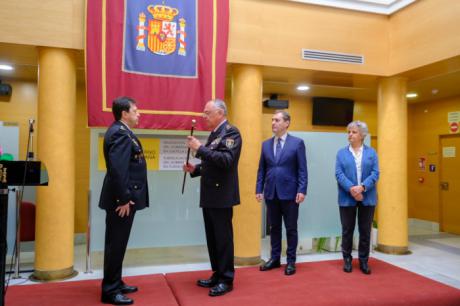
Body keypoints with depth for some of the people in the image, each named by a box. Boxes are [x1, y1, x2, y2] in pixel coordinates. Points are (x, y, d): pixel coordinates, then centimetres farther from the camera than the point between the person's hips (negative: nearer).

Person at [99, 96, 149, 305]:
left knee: (117, 243, 17)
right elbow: (117, 169, -26)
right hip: (121, 200, -10)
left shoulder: (121, 131, 14)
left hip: (124, 198, 10)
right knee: (116, 244, 0)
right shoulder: (120, 133, -17)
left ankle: (116, 284, 29)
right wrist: (123, 199, -23)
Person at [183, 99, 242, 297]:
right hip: (209, 195, 9)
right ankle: (217, 275, 27)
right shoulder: (215, 134, 16)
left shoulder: (231, 132, -10)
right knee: (212, 238, 15)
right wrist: (195, 169, 6)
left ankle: (226, 279, 14)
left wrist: (200, 148, -22)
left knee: (223, 238, 1)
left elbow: (226, 160, -24)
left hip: (221, 195, -9)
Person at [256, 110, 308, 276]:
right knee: (274, 227, 12)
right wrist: (259, 189, 3)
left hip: (289, 192, -3)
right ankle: (275, 258, 24)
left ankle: (291, 261, 17)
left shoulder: (297, 143, -2)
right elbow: (261, 169, 10)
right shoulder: (266, 144, 10)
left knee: (291, 228, 6)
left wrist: (301, 190, -13)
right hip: (270, 192, 4)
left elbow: (302, 169, -5)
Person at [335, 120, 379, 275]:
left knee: (365, 230, 7)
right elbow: (339, 174, -5)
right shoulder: (341, 153, 5)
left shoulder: (371, 152, 6)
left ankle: (363, 260, 20)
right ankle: (347, 259, 21)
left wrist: (362, 187, -19)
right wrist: (351, 189, -19)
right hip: (347, 198, 0)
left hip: (367, 197, 1)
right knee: (347, 230, 7)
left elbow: (375, 173, -4)